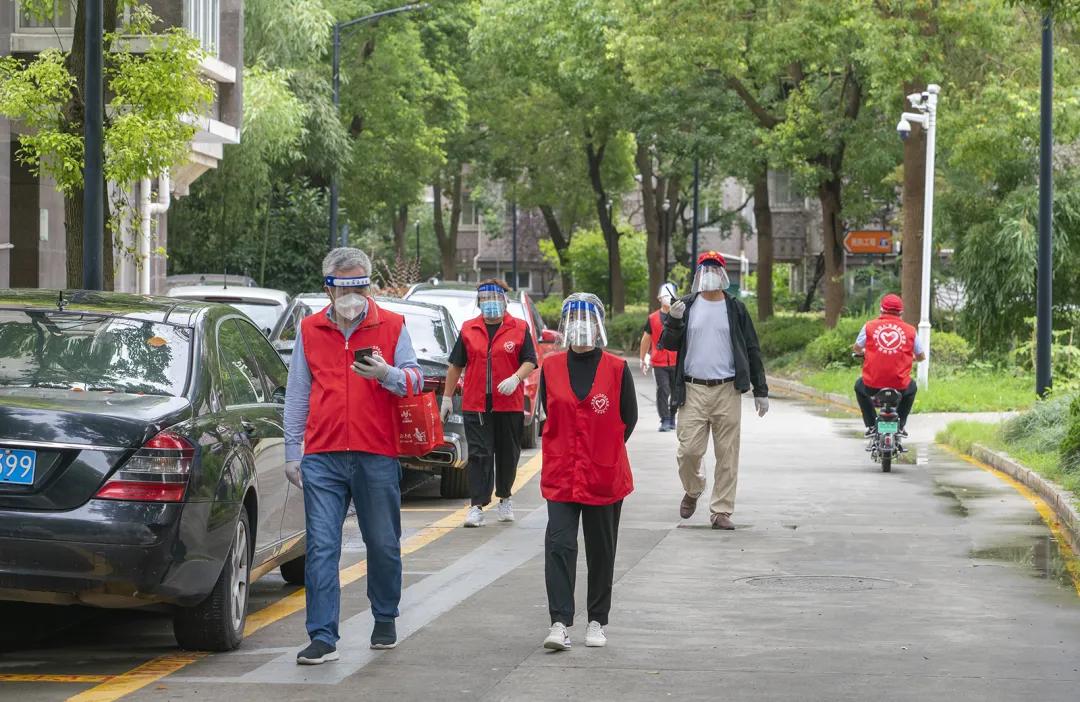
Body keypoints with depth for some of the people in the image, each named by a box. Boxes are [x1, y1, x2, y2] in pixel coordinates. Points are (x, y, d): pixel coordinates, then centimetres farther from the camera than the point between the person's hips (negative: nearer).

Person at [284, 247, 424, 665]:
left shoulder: (392, 326, 6)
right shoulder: (309, 330, 11)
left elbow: (415, 379, 2)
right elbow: (297, 395, 13)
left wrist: (386, 374, -20)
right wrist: (292, 454, 10)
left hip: (377, 456, -1)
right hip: (322, 457, 1)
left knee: (383, 545, 8)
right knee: (321, 547, -7)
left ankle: (385, 620, 29)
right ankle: (323, 637, -7)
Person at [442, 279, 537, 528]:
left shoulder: (519, 329, 3)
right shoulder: (469, 330, 8)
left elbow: (530, 361, 0)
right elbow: (456, 365, 12)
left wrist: (516, 378, -20)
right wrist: (447, 397, 9)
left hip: (509, 404, 0)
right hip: (475, 405, 0)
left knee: (507, 455, 10)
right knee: (479, 454, -6)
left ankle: (504, 498, 29)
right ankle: (477, 506, -10)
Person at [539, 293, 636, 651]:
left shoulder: (617, 369, -3)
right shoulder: (550, 367, 2)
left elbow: (629, 419, 3)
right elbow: (549, 414, 12)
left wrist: (604, 452, 3)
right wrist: (572, 446, 7)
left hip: (605, 475, -1)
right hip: (561, 474, 1)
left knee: (601, 550, 9)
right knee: (559, 545, -11)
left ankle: (597, 622, 20)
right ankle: (560, 622, -12)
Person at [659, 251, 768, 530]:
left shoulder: (735, 309, 9)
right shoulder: (686, 306, 9)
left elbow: (752, 350, 11)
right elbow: (668, 345, 6)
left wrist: (761, 391, 7)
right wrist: (673, 321, -15)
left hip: (727, 391, 0)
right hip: (693, 391, 0)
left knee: (727, 453, 0)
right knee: (689, 450, -6)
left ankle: (721, 510, 7)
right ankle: (692, 491, 23)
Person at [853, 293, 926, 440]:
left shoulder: (869, 326, 1)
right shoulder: (910, 330, 3)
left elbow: (857, 348, 14)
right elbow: (921, 356, 11)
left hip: (872, 384, 0)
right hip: (900, 385, 0)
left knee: (859, 386, 36)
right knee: (912, 387, 37)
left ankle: (871, 426, 28)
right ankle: (900, 425, 30)